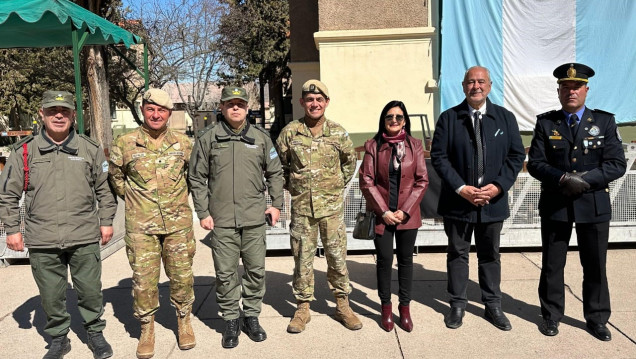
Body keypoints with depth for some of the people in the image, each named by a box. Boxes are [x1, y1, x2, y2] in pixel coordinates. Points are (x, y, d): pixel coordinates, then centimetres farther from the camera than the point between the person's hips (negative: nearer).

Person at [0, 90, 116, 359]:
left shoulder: (90, 149, 3)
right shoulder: (24, 151, 2)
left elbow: (105, 188, 10)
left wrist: (106, 221, 7)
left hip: (84, 238, 0)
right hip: (42, 242, 1)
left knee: (90, 290, 8)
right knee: (51, 295, 11)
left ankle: (95, 332, 30)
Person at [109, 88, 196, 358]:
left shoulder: (183, 143, 2)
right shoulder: (125, 143, -2)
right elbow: (116, 178, 11)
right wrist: (134, 199, 8)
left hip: (178, 223, 1)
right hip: (141, 226, -1)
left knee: (182, 275, 9)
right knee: (144, 278, 4)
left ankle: (184, 321, 28)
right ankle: (146, 329, 22)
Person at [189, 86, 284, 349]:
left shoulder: (261, 137, 8)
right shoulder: (208, 139, 3)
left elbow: (275, 173, 14)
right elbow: (197, 178, 5)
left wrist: (276, 204, 7)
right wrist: (203, 212, 0)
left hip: (254, 218, 2)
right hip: (221, 220, -1)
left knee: (256, 269, 8)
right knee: (225, 273, 5)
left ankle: (251, 316, 26)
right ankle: (230, 321, 21)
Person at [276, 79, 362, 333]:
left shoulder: (338, 132, 1)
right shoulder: (290, 132, -1)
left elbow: (350, 161, 16)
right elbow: (278, 164, 11)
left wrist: (339, 184, 10)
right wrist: (290, 186, 7)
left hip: (332, 205, 1)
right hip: (301, 207, 0)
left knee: (337, 256, 7)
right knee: (302, 258, 8)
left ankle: (342, 305, 23)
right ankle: (303, 308, 22)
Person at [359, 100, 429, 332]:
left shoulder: (414, 145, 2)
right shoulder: (373, 146, -1)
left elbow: (422, 181, 0)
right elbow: (366, 181, -4)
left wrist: (405, 211, -8)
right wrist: (384, 211, -9)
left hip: (407, 215, 1)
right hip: (382, 215, -1)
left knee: (405, 260, 10)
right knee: (384, 259, 3)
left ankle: (405, 307, 23)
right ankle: (386, 307, 20)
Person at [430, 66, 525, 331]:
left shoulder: (505, 118, 4)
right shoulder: (448, 118, -1)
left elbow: (516, 155, 3)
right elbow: (438, 156, -6)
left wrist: (499, 186, -11)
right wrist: (461, 188, -14)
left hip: (493, 201, 2)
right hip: (457, 201, -1)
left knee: (490, 255, 14)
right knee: (457, 254, 10)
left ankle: (492, 306, 28)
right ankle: (457, 305, 24)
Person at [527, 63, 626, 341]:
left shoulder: (605, 121, 2)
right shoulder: (545, 123, 2)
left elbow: (617, 164, -6)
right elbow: (534, 163, -5)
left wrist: (585, 180, -19)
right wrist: (562, 178, -20)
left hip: (594, 205, 0)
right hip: (555, 205, 0)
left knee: (595, 266, 10)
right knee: (552, 265, 10)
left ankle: (597, 319, 27)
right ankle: (551, 315, 26)